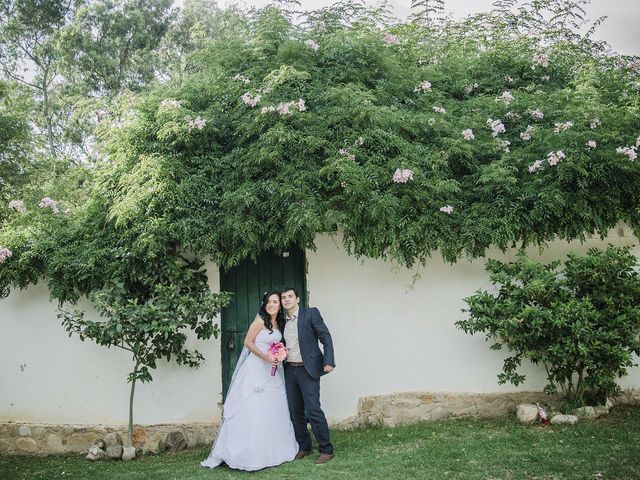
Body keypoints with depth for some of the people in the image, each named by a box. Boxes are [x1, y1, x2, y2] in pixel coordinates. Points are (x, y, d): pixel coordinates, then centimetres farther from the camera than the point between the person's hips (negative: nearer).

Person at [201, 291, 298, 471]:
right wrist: (265, 358, -17)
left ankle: (272, 450, 23)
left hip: (272, 370, 7)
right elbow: (248, 342, -13)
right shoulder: (260, 321, -12)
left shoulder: (279, 323, 9)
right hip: (256, 368, -7)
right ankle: (249, 453, 1)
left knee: (273, 409, 11)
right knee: (252, 409, -5)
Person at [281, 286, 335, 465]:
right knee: (295, 412, 9)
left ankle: (326, 450, -1)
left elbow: (326, 337, -6)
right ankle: (303, 447, 22)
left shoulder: (310, 314, -3)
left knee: (313, 410, -10)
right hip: (289, 370, 6)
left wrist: (328, 361, -16)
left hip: (307, 369, -6)